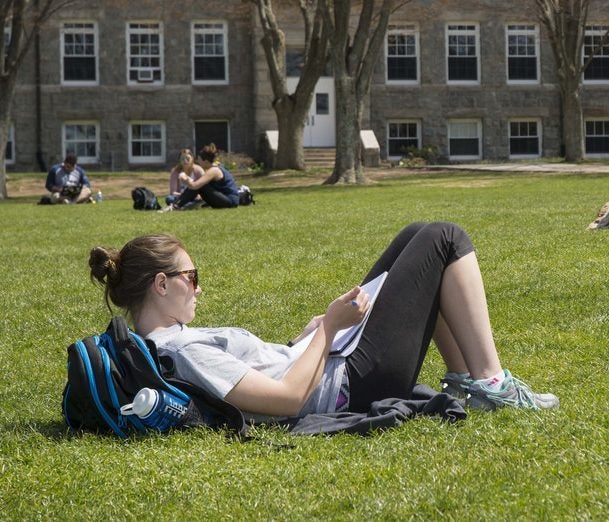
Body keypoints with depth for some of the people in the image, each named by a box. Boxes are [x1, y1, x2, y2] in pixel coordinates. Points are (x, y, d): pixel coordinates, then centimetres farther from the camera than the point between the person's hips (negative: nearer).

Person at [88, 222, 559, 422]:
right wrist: (328, 329, -17)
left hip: (335, 361, 10)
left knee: (417, 237, 16)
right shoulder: (183, 353, -26)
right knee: (446, 240, -2)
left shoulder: (166, 342, 5)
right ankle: (488, 383, 4)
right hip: (355, 382, -10)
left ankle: (462, 378, 17)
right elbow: (289, 398, -27)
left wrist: (310, 333, 8)